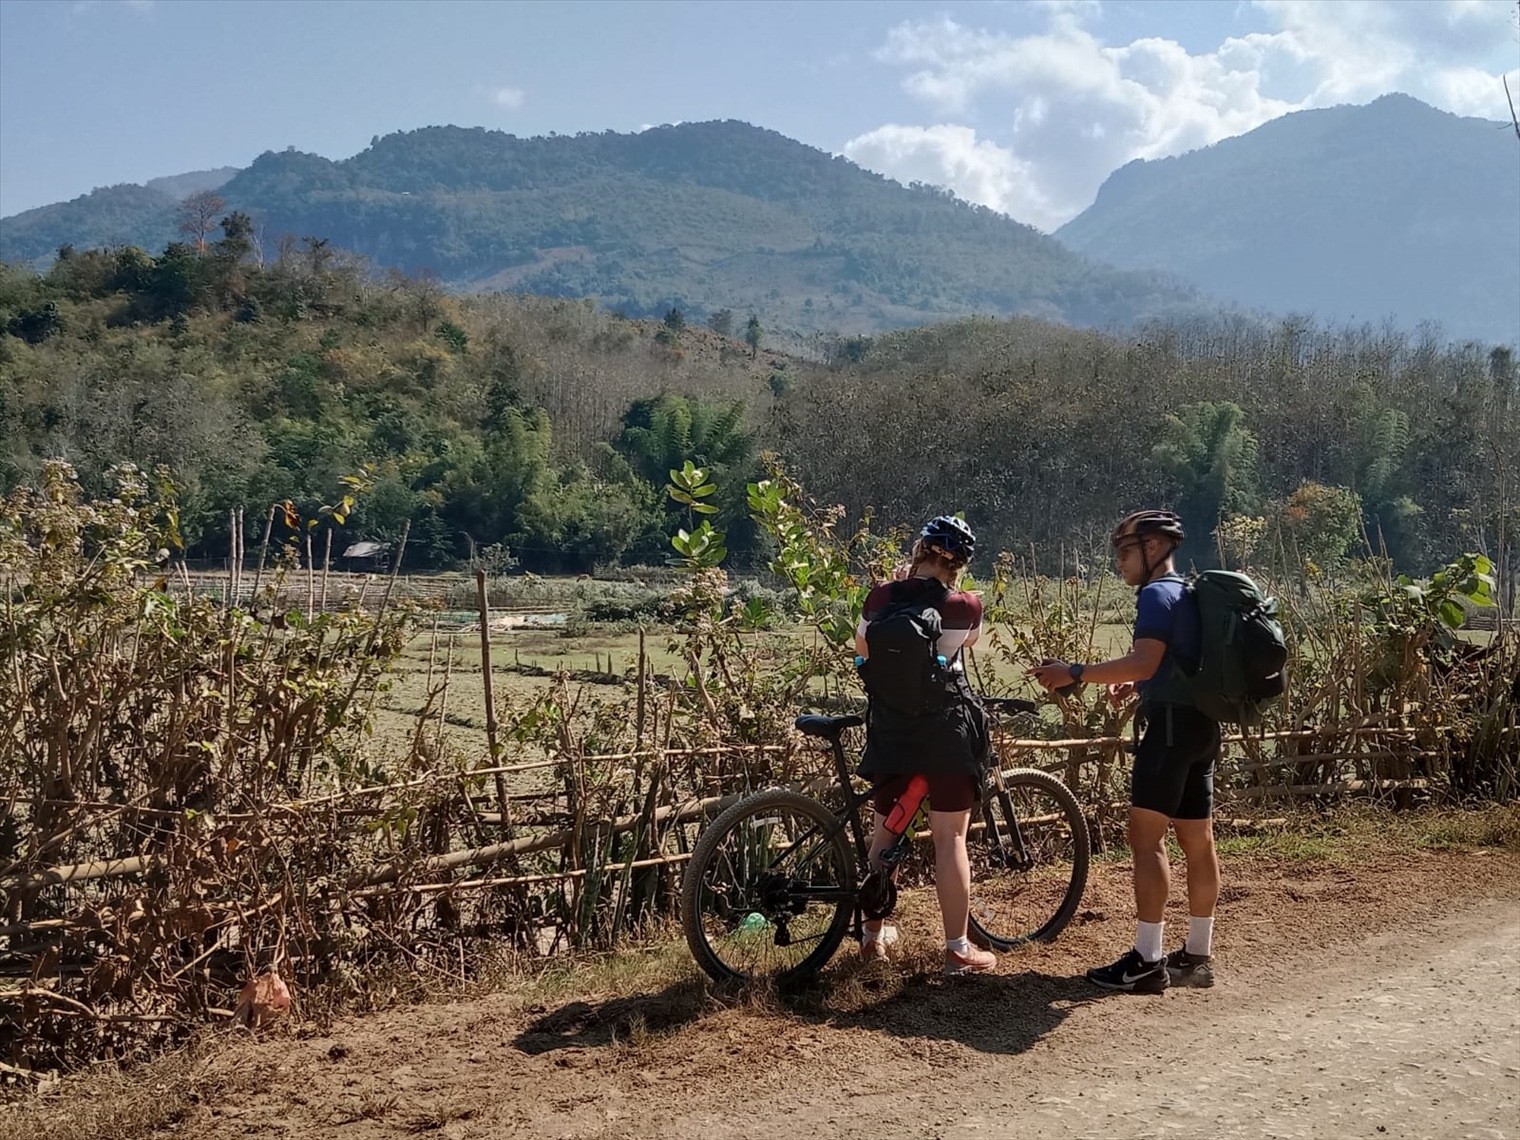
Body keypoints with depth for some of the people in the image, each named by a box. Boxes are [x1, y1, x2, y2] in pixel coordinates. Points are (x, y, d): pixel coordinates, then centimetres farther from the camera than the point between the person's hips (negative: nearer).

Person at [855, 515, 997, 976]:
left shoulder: (881, 597, -5)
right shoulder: (966, 606, -9)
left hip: (890, 727, 3)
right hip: (946, 728, -3)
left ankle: (873, 933, 26)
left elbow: (862, 648, 12)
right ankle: (958, 949, 5)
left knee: (884, 832, 16)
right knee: (950, 839, 2)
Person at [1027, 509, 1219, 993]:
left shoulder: (1157, 594, -11)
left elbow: (1144, 661, -24)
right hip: (1201, 724, 10)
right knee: (1197, 840, 12)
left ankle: (1147, 961, -9)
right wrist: (1138, 687, 18)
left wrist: (1074, 674, -24)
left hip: (1171, 723, -10)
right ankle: (1197, 955, 19)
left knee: (1146, 839, -9)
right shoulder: (1189, 595, 19)